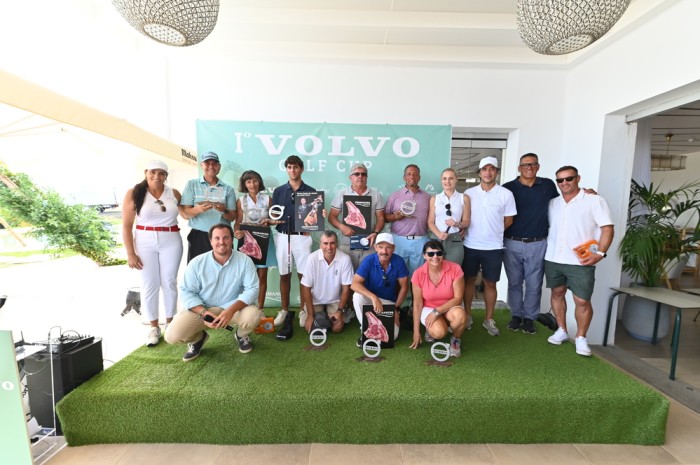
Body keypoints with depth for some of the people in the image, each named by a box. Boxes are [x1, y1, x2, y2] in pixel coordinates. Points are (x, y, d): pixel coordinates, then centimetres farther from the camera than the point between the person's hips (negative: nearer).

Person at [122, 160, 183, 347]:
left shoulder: (174, 194, 3)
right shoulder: (134, 193, -3)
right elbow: (126, 226, -4)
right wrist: (130, 253, -7)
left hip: (171, 242, 1)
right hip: (145, 242, -1)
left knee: (169, 283, 7)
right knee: (149, 285, 5)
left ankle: (170, 323, 22)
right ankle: (154, 327, 19)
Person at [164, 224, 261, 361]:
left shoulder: (244, 260, -12)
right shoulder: (197, 263, -9)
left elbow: (252, 289, -16)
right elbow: (187, 292, -7)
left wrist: (231, 310, -31)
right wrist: (203, 312, -24)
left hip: (234, 307, 0)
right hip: (202, 309, 1)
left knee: (253, 315, -31)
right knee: (172, 336, -19)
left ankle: (241, 334, 8)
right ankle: (198, 338, 19)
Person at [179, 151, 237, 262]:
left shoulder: (228, 189, 9)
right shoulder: (192, 184, 8)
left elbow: (232, 217, 6)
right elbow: (184, 214, 0)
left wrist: (224, 211, -16)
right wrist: (199, 209, -20)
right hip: (198, 236, 0)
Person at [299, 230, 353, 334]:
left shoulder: (345, 259, -22)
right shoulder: (312, 258, -22)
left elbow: (346, 288, -10)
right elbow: (306, 287, -14)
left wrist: (340, 311, -14)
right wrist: (310, 314, -14)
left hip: (335, 300, 0)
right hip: (315, 300, 0)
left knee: (337, 328, -14)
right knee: (311, 328, -10)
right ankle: (320, 317, 23)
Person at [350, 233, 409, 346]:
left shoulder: (399, 262, -17)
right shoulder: (368, 261, -21)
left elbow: (404, 287, -6)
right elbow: (354, 284, -29)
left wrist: (396, 308, -9)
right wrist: (374, 297, -42)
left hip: (390, 302, 1)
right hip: (371, 299, 0)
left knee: (392, 336, -17)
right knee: (357, 296, -34)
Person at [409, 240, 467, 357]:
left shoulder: (455, 269, -18)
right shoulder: (418, 274, -16)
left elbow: (458, 298, -15)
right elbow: (417, 304, -7)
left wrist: (437, 312, -24)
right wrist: (416, 331, -3)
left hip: (450, 308, 0)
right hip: (429, 309, 0)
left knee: (460, 314, -35)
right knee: (438, 332, -31)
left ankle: (456, 339, 0)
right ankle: (431, 330, 10)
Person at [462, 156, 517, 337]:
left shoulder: (506, 194, -2)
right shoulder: (469, 193, 3)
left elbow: (509, 220, 5)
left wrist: (493, 232, 4)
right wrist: (463, 229, -1)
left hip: (493, 247, -1)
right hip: (470, 245, 1)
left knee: (490, 283, 9)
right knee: (469, 280, 10)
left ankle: (489, 319, 23)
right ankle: (467, 315, 24)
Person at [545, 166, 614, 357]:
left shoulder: (594, 201, -2)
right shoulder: (553, 203, 10)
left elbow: (607, 228, -6)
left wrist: (600, 253, -17)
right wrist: (545, 248, 4)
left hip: (580, 262, -4)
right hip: (552, 259, 4)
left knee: (582, 301, -1)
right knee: (557, 293, 13)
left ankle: (581, 338, 18)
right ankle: (561, 330, 28)